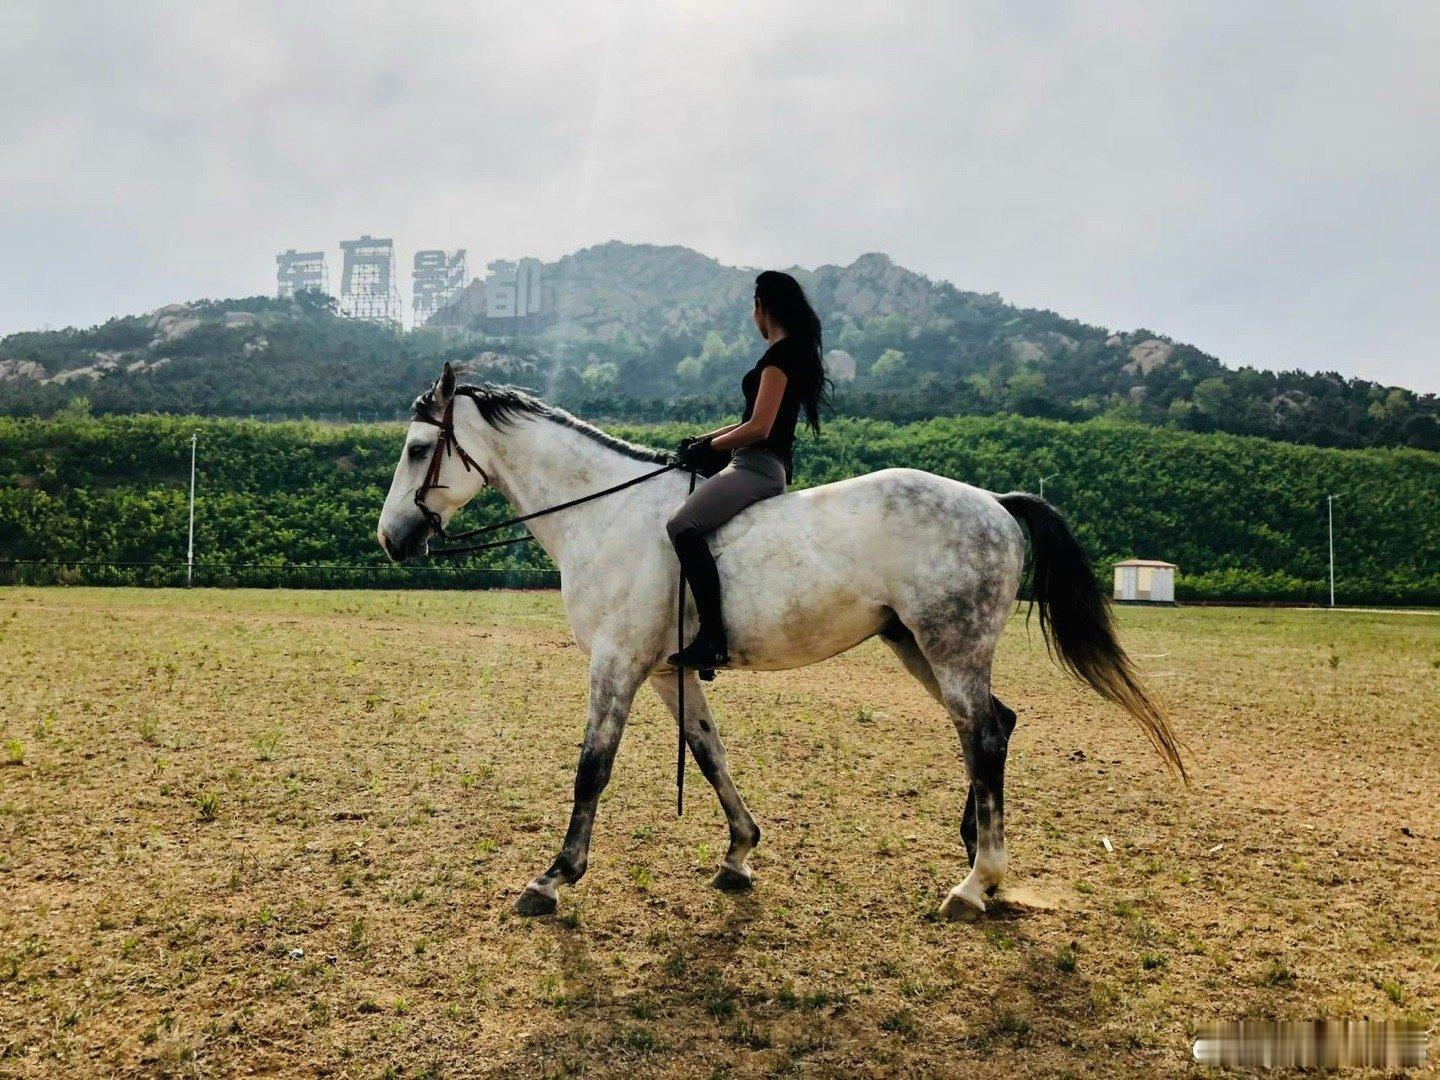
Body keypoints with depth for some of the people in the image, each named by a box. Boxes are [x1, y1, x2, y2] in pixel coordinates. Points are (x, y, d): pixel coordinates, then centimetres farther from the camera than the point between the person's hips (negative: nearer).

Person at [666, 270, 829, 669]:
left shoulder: (779, 354, -12)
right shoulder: (794, 352, 20)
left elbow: (758, 428, -19)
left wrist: (709, 447, -5)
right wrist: (702, 440, 18)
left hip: (758, 466, -11)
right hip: (770, 466, 11)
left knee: (683, 525, -26)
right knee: (690, 522, 19)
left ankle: (713, 639, -30)